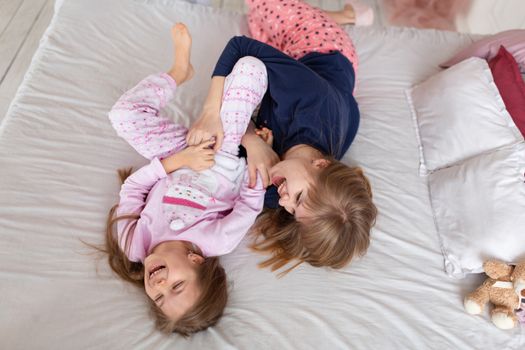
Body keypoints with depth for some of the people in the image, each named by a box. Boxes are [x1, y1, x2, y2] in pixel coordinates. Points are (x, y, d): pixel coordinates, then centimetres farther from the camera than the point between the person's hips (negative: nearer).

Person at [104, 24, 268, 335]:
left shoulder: (133, 244, -27)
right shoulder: (219, 241, -34)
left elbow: (132, 187, -14)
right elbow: (250, 204, -18)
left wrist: (176, 160, -27)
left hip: (181, 158, 2)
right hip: (228, 155, -1)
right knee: (250, 65, -14)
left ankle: (180, 71, 15)